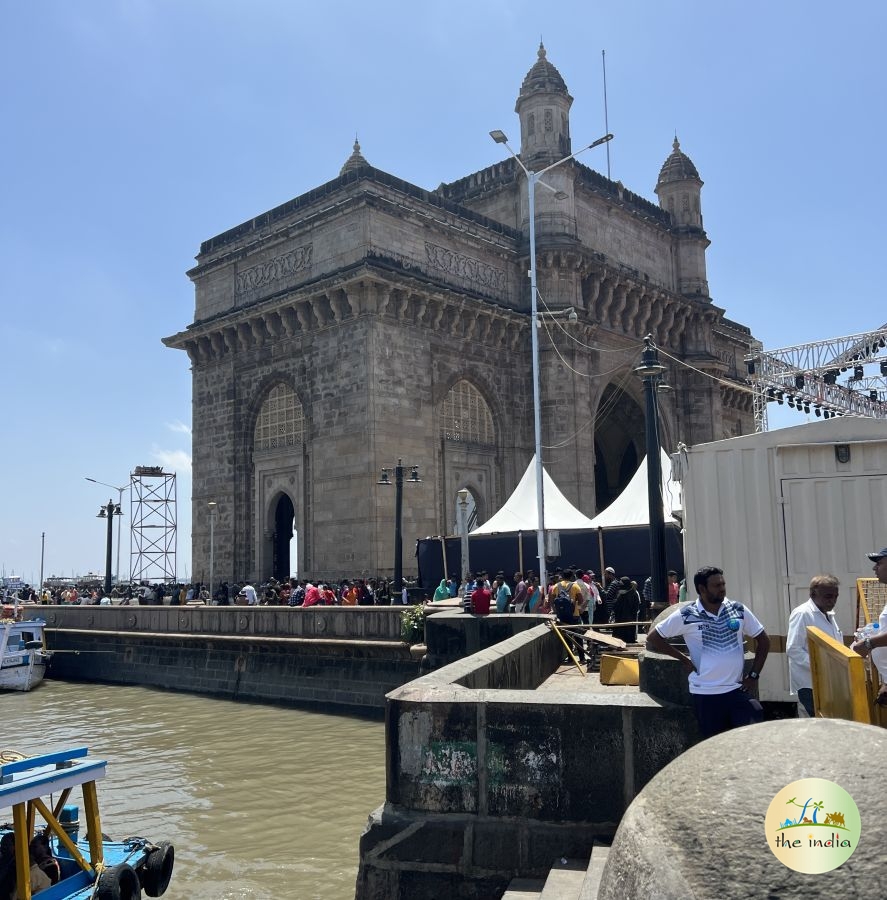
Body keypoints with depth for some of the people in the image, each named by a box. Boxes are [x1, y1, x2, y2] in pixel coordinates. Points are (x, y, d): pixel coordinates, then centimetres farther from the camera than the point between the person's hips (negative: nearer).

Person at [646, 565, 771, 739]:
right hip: (705, 694, -2)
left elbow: (763, 640, 10)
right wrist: (684, 660, -2)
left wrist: (754, 675, 4)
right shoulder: (686, 615, -7)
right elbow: (652, 638, 0)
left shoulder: (739, 610, 1)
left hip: (737, 690, 2)